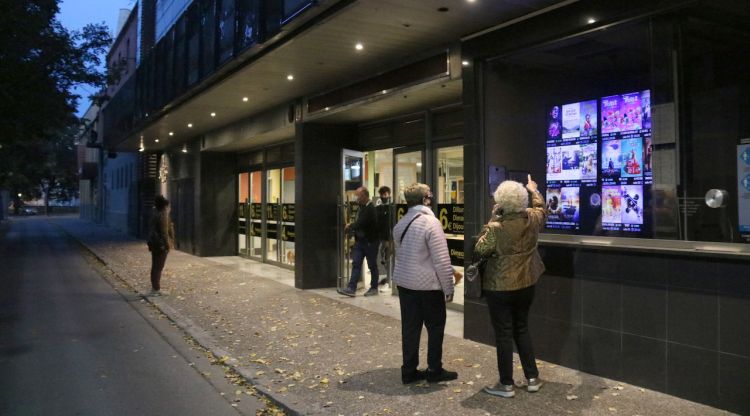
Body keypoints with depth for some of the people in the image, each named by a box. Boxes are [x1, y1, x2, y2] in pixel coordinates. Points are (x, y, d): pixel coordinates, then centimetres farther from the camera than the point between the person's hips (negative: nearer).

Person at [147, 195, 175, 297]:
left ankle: (154, 288, 21)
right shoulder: (163, 216, -16)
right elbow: (164, 232, -20)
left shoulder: (155, 214, 12)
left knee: (155, 266, 14)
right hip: (161, 244, -9)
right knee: (159, 267, -6)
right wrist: (168, 245, -16)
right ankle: (156, 289, -5)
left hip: (154, 243, 9)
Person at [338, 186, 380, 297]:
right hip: (359, 240, 8)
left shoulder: (371, 208, -17)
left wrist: (350, 227, -9)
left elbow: (361, 223, -23)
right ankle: (351, 288, -2)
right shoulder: (361, 207, 12)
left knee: (372, 265, 5)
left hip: (370, 241, -8)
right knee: (356, 264, 0)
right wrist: (351, 226, 1)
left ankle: (374, 288, 17)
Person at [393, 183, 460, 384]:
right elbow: (442, 260, -17)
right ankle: (435, 370, 17)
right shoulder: (431, 222, -16)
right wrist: (449, 288, -8)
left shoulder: (400, 224, 7)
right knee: (436, 327, 9)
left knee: (410, 327, 12)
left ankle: (409, 371, 18)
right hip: (427, 285, -6)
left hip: (404, 282, 7)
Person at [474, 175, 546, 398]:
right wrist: (534, 191, 35)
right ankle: (532, 378, 23)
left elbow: (481, 250, -9)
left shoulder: (496, 227, -21)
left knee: (503, 334, 2)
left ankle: (506, 384, 10)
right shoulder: (533, 219, -4)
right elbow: (542, 210, 19)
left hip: (500, 287, -6)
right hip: (526, 284, 6)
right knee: (522, 329, 19)